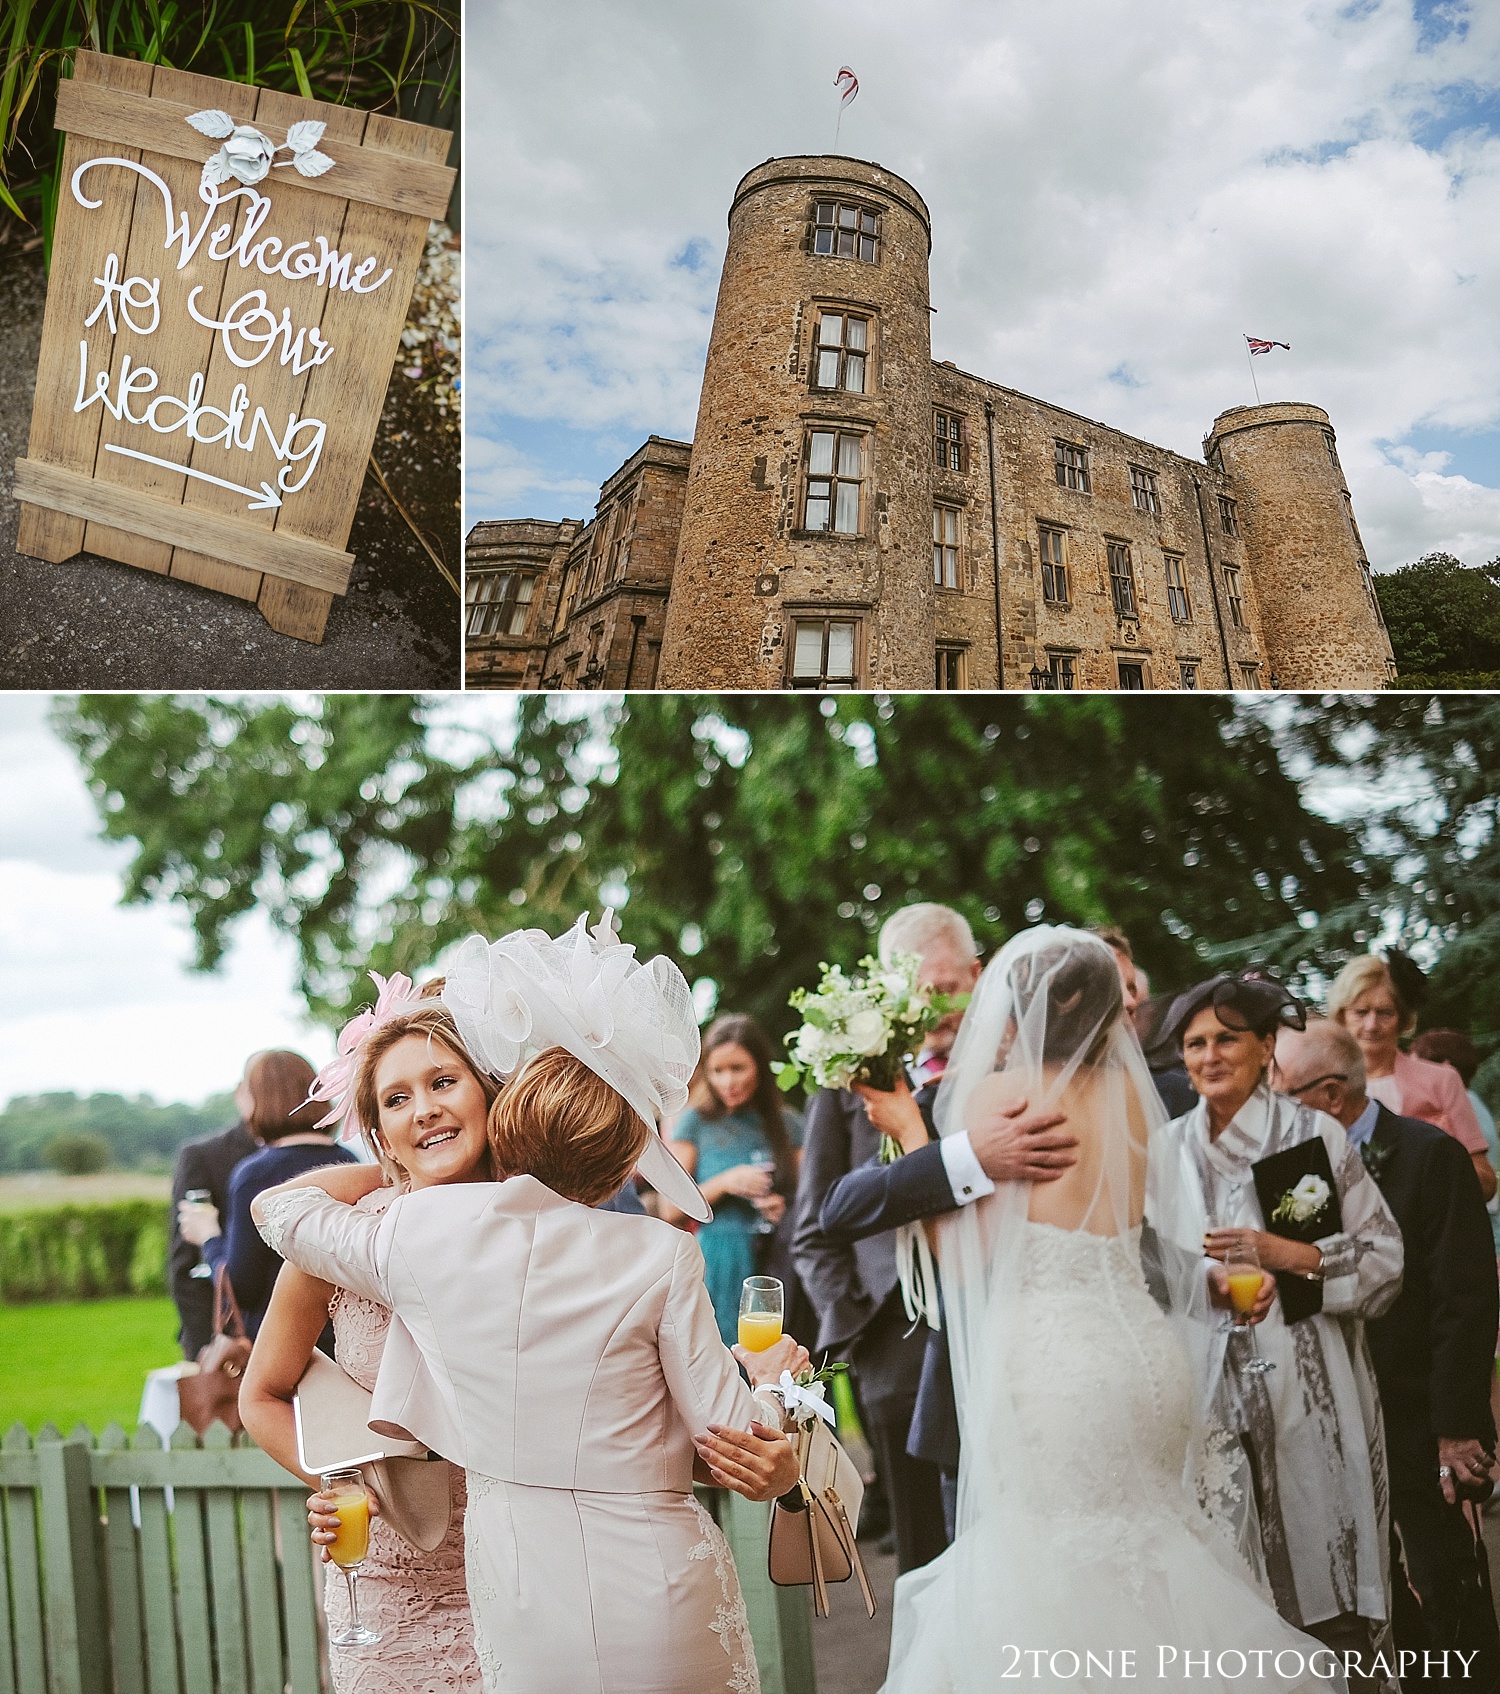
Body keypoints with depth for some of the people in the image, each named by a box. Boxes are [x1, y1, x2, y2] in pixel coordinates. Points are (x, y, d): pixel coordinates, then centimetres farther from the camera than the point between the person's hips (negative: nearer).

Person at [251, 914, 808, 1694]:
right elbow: (729, 1432, -7)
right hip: (658, 1596, -1)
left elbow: (278, 1205, 12)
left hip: (525, 1610, 2)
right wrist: (771, 1377, 14)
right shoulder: (660, 1256, -13)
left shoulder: (424, 1231, -7)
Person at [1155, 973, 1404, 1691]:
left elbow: (1385, 1253, -4)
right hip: (1210, 1387, 3)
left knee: (1323, 1589, 1)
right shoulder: (1170, 1148, 7)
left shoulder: (1315, 1134, -2)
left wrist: (1289, 1254, -15)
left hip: (1305, 1386, -3)